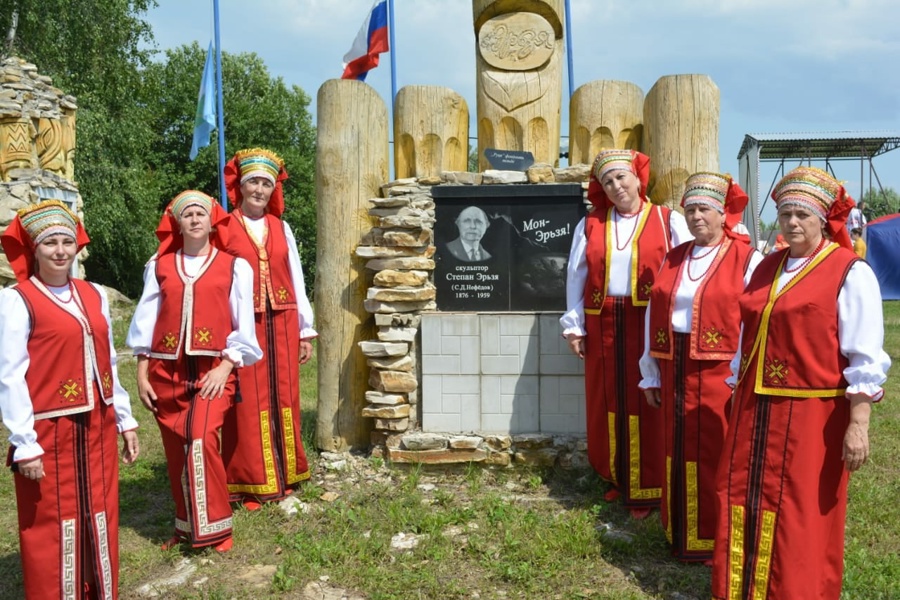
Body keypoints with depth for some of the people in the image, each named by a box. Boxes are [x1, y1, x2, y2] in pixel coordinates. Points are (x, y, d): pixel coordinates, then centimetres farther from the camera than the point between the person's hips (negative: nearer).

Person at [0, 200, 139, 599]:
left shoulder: (94, 295, 8)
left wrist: (125, 420, 13)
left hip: (96, 429, 6)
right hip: (49, 434, -5)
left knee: (100, 519, 15)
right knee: (52, 528, 7)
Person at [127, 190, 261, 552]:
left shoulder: (234, 266, 3)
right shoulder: (159, 266, 10)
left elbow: (243, 325, 0)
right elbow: (146, 321, 9)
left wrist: (225, 367, -9)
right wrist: (142, 375, 4)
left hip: (213, 369, -3)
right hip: (166, 370, 3)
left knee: (201, 442, -17)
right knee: (176, 451, 7)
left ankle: (214, 526, -1)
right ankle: (186, 526, 24)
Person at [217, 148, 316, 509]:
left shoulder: (281, 228, 11)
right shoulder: (224, 228, 0)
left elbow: (295, 280, 11)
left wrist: (305, 331, 9)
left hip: (280, 325, 4)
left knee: (283, 399, 9)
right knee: (247, 403, 0)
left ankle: (285, 476, 23)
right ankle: (250, 484, 12)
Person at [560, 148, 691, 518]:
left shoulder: (669, 221, 1)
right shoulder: (590, 226, 9)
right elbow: (576, 277, 10)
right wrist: (574, 326, 6)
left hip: (652, 327, -3)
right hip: (604, 327, 3)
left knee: (646, 405, 1)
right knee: (609, 404, 10)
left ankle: (646, 489, 14)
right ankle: (619, 478, 27)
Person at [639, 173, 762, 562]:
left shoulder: (746, 258, -5)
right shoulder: (673, 258, 10)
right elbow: (654, 315, 10)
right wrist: (651, 375, 10)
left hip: (720, 374, -5)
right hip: (676, 372, 5)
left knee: (717, 456, 4)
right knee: (679, 452, 13)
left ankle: (716, 540, 22)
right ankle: (681, 534, 29)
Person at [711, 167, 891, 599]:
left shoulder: (850, 272, -8)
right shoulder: (767, 267, 11)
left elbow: (865, 360, -12)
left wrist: (858, 424, -17)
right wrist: (739, 397, 18)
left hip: (810, 418, -6)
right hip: (755, 413, 6)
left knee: (800, 522, 5)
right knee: (743, 507, 14)